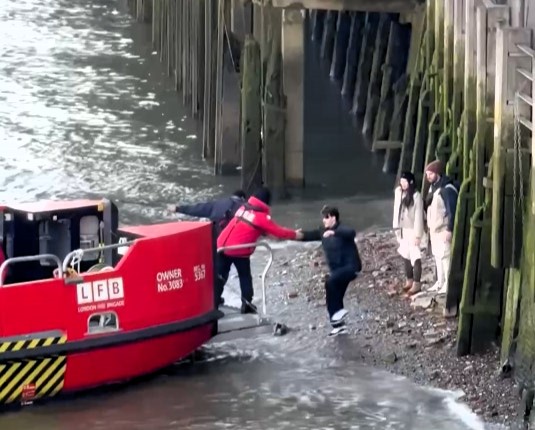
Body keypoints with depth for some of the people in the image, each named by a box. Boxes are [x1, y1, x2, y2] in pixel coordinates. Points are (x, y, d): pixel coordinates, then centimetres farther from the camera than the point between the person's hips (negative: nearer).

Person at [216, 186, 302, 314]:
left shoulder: (243, 208, 11)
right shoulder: (261, 216, -8)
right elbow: (278, 231, -5)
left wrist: (264, 233, 22)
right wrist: (295, 235, 8)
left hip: (222, 245, 5)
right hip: (239, 250, -5)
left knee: (221, 274, 15)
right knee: (245, 277, 10)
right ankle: (246, 304, 8)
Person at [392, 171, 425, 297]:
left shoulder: (416, 196, -15)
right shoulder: (399, 194, 5)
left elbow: (419, 216, -15)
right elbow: (397, 212, 10)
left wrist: (417, 234, -16)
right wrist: (397, 230, 10)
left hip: (412, 231, -7)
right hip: (403, 230, 7)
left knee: (415, 257, -5)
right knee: (405, 256, 14)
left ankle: (417, 284, -2)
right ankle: (409, 281, 26)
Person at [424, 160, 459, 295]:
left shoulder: (447, 189, -19)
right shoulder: (433, 187, 11)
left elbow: (452, 211, -21)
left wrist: (449, 230, -23)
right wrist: (429, 225, 19)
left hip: (444, 230, -10)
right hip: (434, 229, 10)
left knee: (445, 255, -8)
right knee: (437, 255, 16)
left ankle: (448, 284, -3)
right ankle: (440, 282, 26)